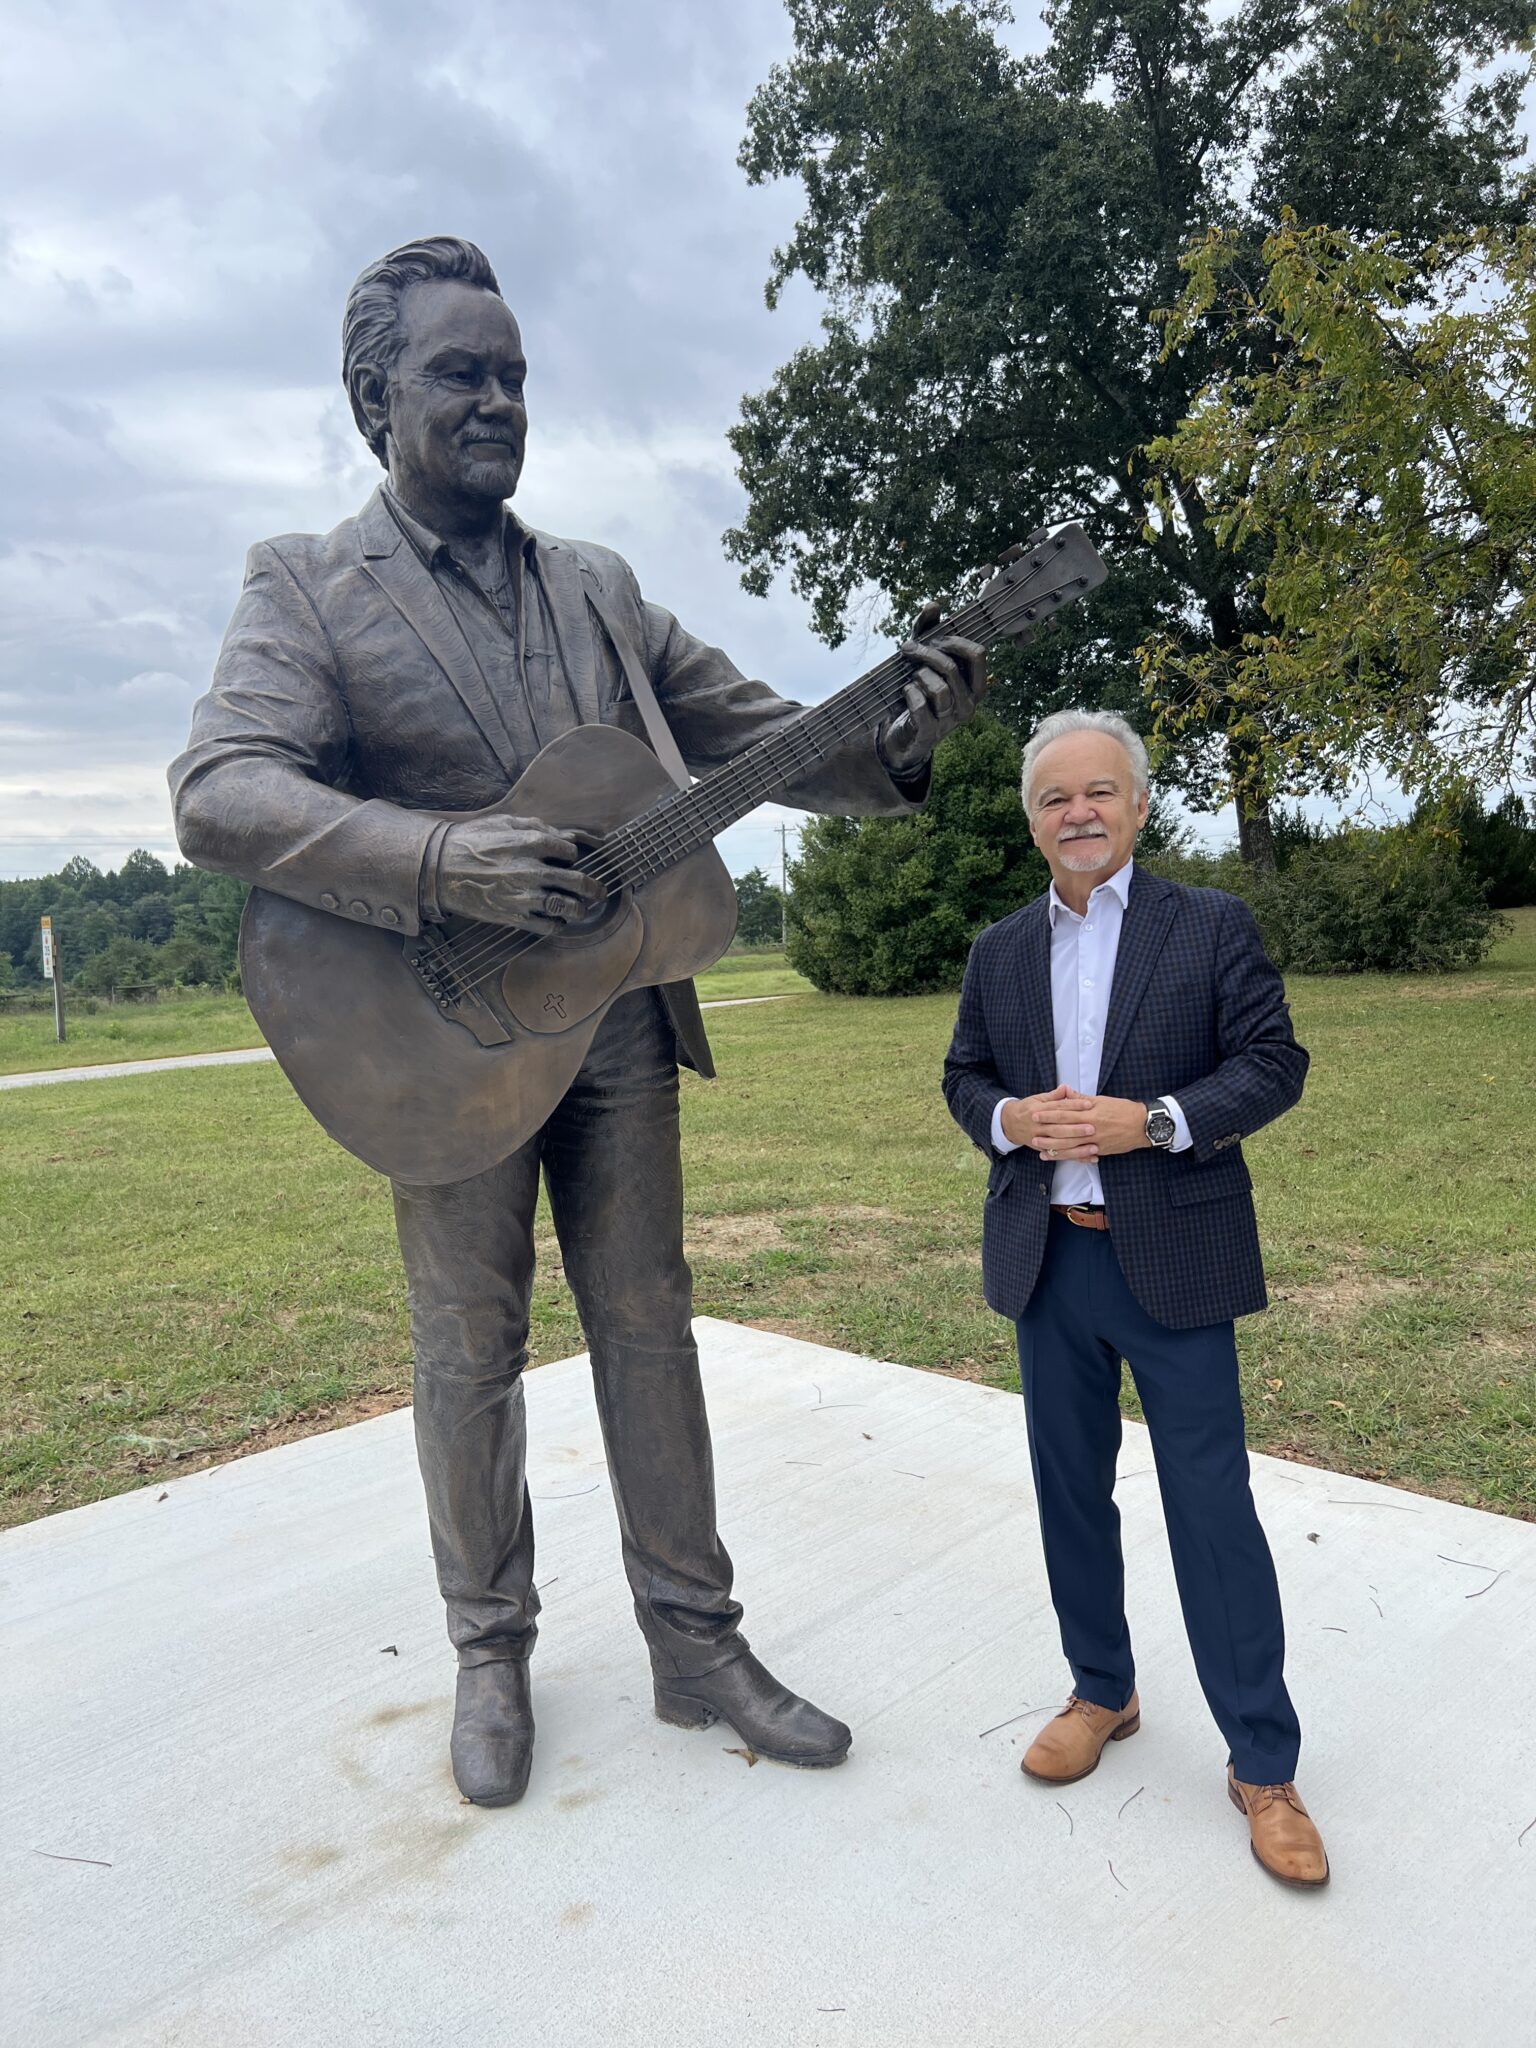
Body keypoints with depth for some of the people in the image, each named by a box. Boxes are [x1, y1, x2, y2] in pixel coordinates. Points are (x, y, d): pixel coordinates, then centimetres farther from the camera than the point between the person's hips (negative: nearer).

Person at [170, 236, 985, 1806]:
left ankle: (695, 1643, 24)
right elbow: (216, 793, -16)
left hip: (618, 1023, 4)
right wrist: (443, 863, -29)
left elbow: (757, 739, 10)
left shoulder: (597, 587, 12)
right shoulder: (309, 585, -2)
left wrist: (901, 741, -9)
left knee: (650, 1331, 9)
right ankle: (491, 1653, 28)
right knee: (468, 1351, 8)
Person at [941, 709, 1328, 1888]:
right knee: (1072, 1493, 16)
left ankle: (1264, 1764, 19)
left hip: (1173, 1261, -4)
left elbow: (1275, 1062, -6)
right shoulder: (1000, 952, 9)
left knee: (1213, 1506, 2)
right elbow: (964, 1075, 13)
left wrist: (1153, 1121, -20)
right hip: (1048, 1260, 4)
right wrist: (1007, 1118, -9)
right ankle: (1103, 1693, 37)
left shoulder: (1213, 926, -3)